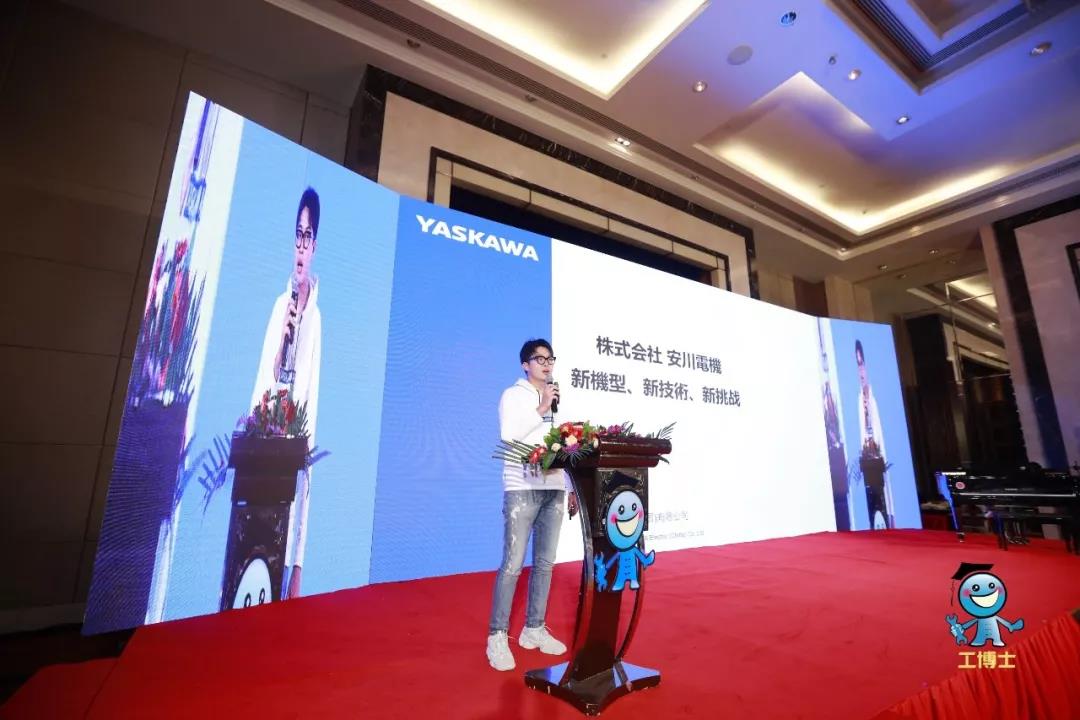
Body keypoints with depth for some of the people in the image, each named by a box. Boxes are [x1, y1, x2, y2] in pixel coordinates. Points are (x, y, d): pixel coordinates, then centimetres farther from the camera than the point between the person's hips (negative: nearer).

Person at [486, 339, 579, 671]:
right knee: (512, 564, -5)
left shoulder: (556, 400, 18)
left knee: (545, 563, 10)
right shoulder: (514, 394, 2)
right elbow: (508, 436, -12)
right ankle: (497, 637, 8)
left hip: (554, 490, 6)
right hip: (523, 489, -6)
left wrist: (572, 487, 14)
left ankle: (534, 629, 23)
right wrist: (541, 410, -12)